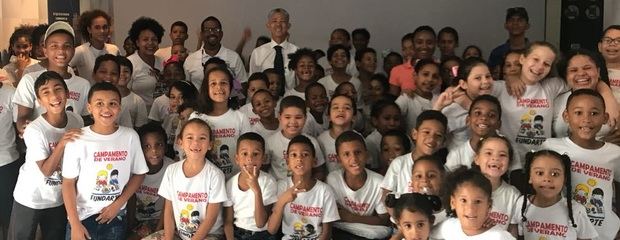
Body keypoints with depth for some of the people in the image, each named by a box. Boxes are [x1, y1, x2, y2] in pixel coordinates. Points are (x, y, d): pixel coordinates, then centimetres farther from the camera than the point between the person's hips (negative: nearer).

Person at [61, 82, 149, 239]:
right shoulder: (78, 139, -11)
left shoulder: (130, 137, -6)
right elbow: (68, 183, -7)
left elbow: (139, 174, 3)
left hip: (116, 218, 2)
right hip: (82, 217, -2)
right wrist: (75, 225, -10)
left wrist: (118, 204, -7)